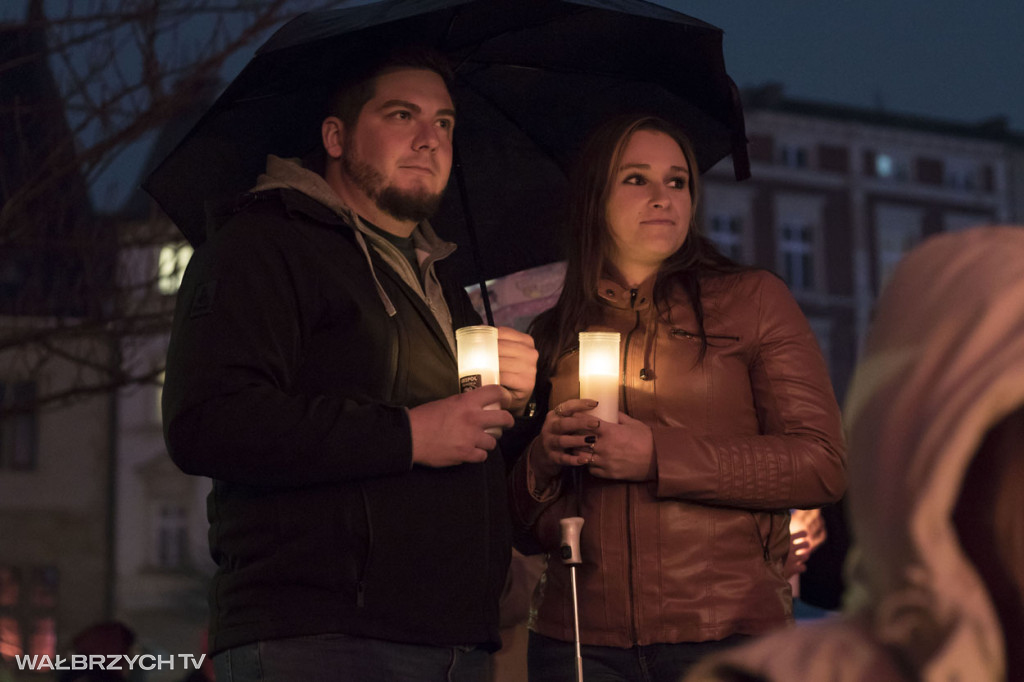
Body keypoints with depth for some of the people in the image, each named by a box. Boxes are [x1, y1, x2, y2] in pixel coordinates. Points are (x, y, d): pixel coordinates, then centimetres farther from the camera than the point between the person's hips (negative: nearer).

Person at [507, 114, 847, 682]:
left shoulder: (754, 300, 6)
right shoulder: (553, 335, 14)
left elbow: (823, 465, -5)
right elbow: (528, 528, 16)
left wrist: (658, 456, -12)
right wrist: (544, 460, -6)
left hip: (725, 633, -2)